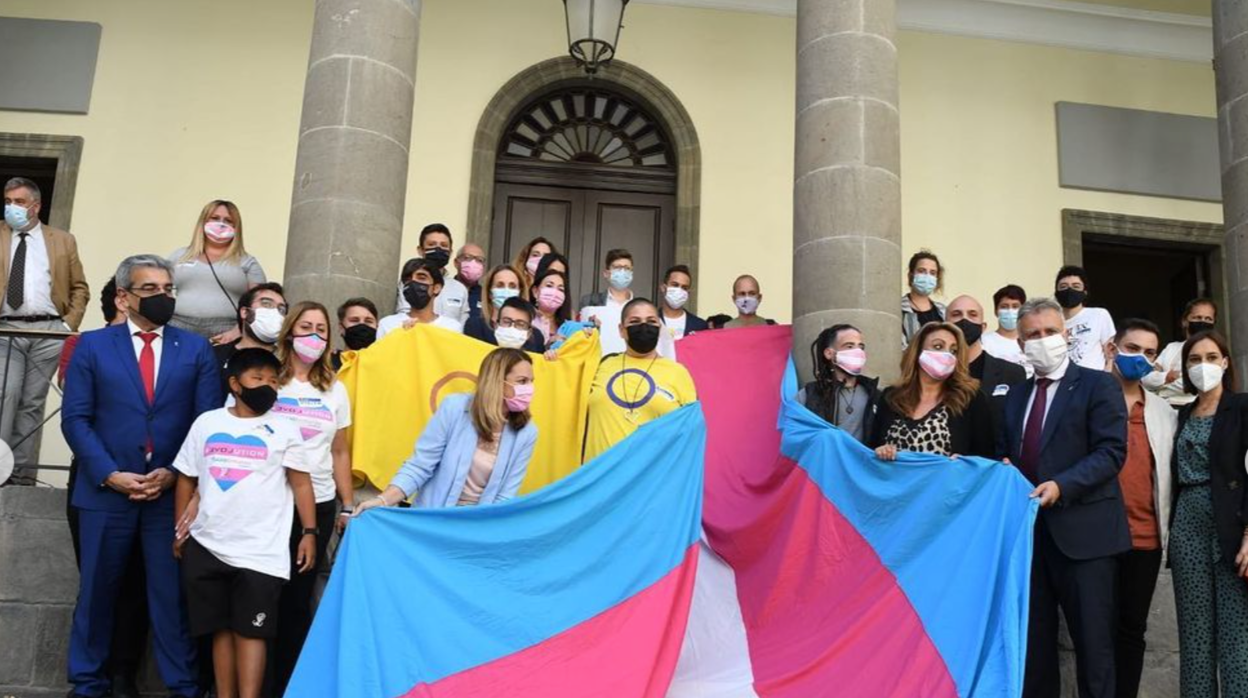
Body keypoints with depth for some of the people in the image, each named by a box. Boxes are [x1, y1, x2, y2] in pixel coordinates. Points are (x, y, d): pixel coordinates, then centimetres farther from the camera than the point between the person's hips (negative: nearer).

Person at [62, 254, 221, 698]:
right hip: (106, 491, 0)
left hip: (173, 491, 0)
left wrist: (175, 473, -10)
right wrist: (110, 474, -11)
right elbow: (75, 419, -1)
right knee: (97, 592, 11)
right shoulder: (93, 345, 5)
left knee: (173, 594, 5)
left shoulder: (196, 349, 6)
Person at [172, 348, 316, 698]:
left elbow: (301, 482, 2)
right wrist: (180, 529, 13)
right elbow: (187, 478, 13)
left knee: (251, 630, -1)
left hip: (260, 550, -2)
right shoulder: (207, 422, 8)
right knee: (221, 629, 10)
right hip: (207, 545, 3)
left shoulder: (284, 430, 2)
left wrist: (309, 532, -5)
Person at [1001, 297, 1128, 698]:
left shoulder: (1097, 385, -2)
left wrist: (1061, 486, -23)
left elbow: (1111, 452, -12)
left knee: (1093, 642, 1)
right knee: (1033, 639, 12)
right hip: (1029, 529, 6)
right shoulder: (1017, 396, 18)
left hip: (1082, 530, -6)